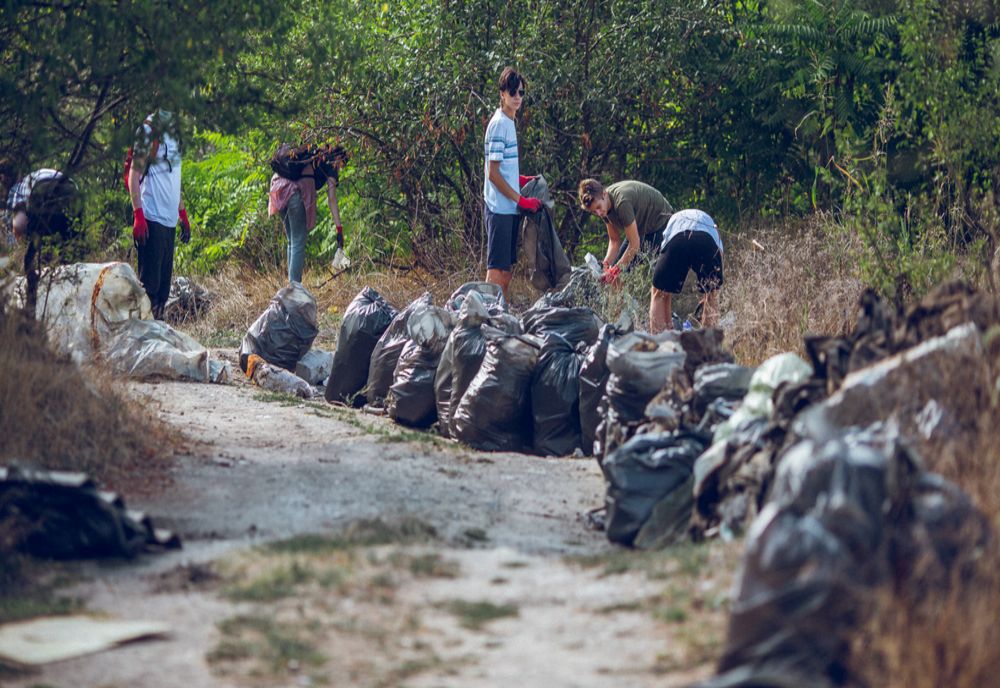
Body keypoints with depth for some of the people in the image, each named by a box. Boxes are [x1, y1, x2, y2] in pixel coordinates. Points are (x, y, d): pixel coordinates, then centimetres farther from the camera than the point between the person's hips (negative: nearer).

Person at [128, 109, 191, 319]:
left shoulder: (173, 134, 17)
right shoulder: (150, 129, -8)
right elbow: (135, 173, -11)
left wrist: (183, 214, 21)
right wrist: (138, 214, -18)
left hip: (169, 220, 8)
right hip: (152, 218, -8)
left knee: (164, 283, 8)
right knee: (149, 283, -8)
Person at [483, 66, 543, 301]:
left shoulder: (508, 123, 16)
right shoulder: (499, 124, -12)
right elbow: (493, 174, -16)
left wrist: (521, 179, 15)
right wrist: (521, 200, -13)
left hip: (510, 209, 10)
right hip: (500, 209, -9)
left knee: (506, 272, 10)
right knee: (497, 271, -10)